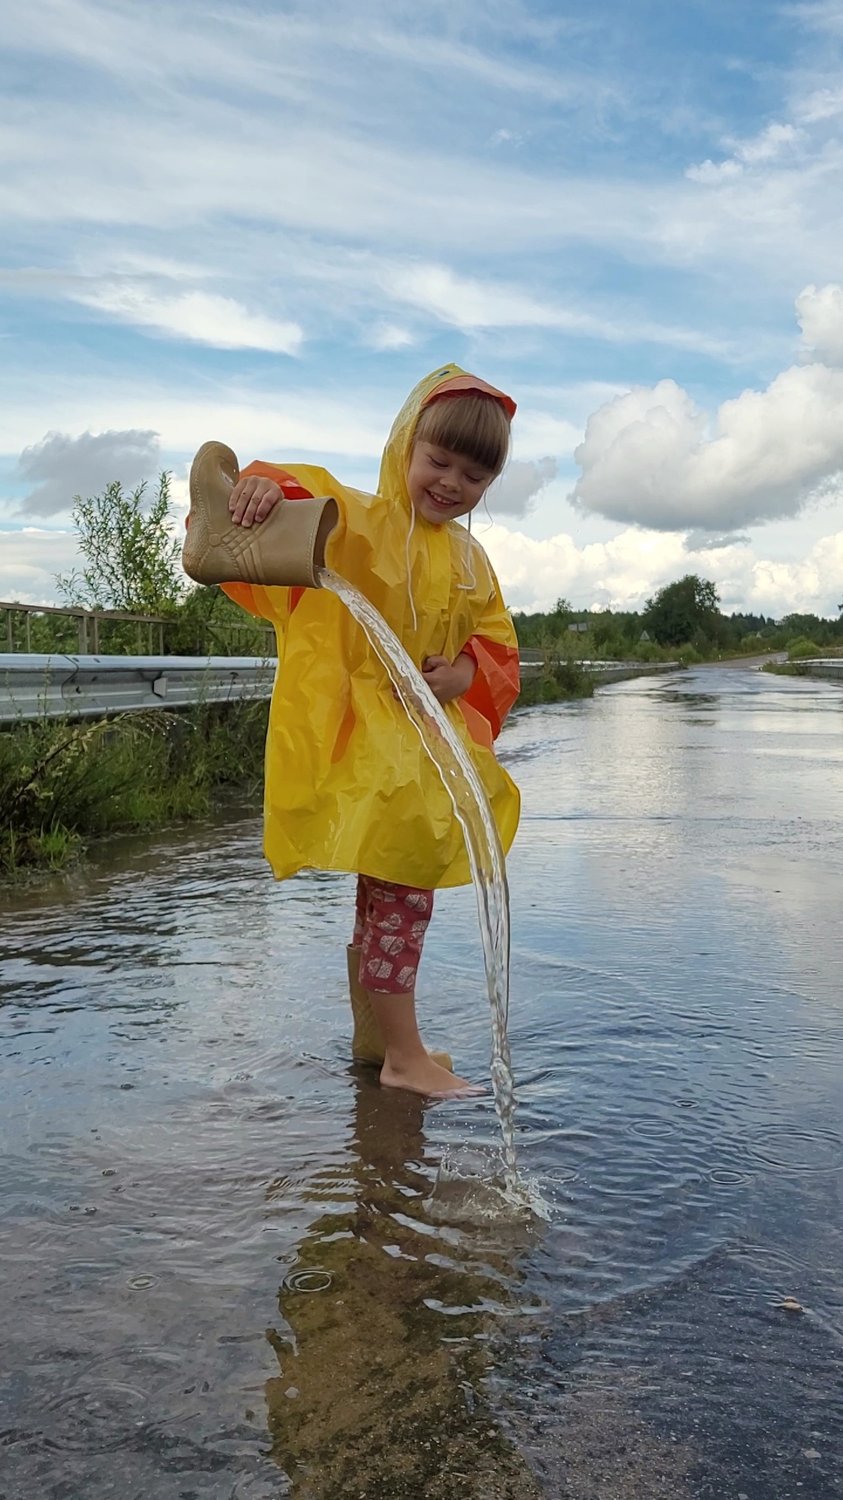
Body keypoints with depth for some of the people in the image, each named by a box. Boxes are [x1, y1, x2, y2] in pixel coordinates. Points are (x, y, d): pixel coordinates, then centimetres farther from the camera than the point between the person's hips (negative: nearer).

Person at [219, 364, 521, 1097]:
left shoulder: (471, 559, 11)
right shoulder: (359, 520, -9)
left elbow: (499, 645, 13)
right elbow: (305, 500, -25)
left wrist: (466, 672, -9)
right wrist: (267, 485, -49)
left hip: (430, 735, 7)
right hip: (355, 732, -7)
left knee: (393, 883, 16)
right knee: (402, 884, -11)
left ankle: (371, 1033, 33)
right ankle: (404, 1055, 2)